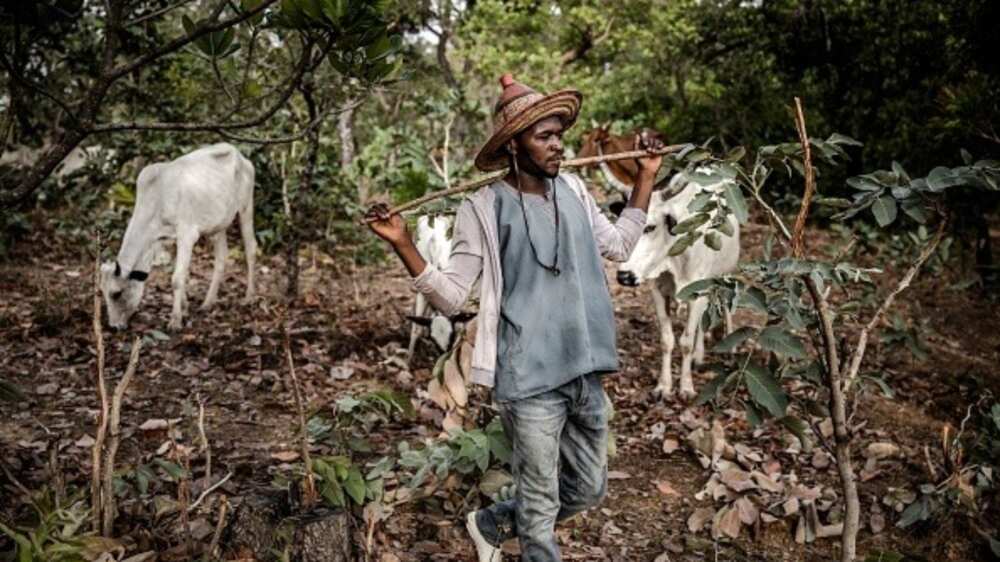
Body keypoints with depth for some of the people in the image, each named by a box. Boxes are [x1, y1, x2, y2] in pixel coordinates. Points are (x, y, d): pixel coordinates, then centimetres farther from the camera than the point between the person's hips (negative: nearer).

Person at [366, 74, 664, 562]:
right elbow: (450, 297, -10)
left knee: (588, 490, 21)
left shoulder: (573, 189, 5)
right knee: (541, 508, 8)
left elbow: (618, 245, 20)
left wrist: (646, 176, 17)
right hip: (531, 380, -6)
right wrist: (402, 243, -22)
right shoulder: (483, 208, -11)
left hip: (586, 373, 6)